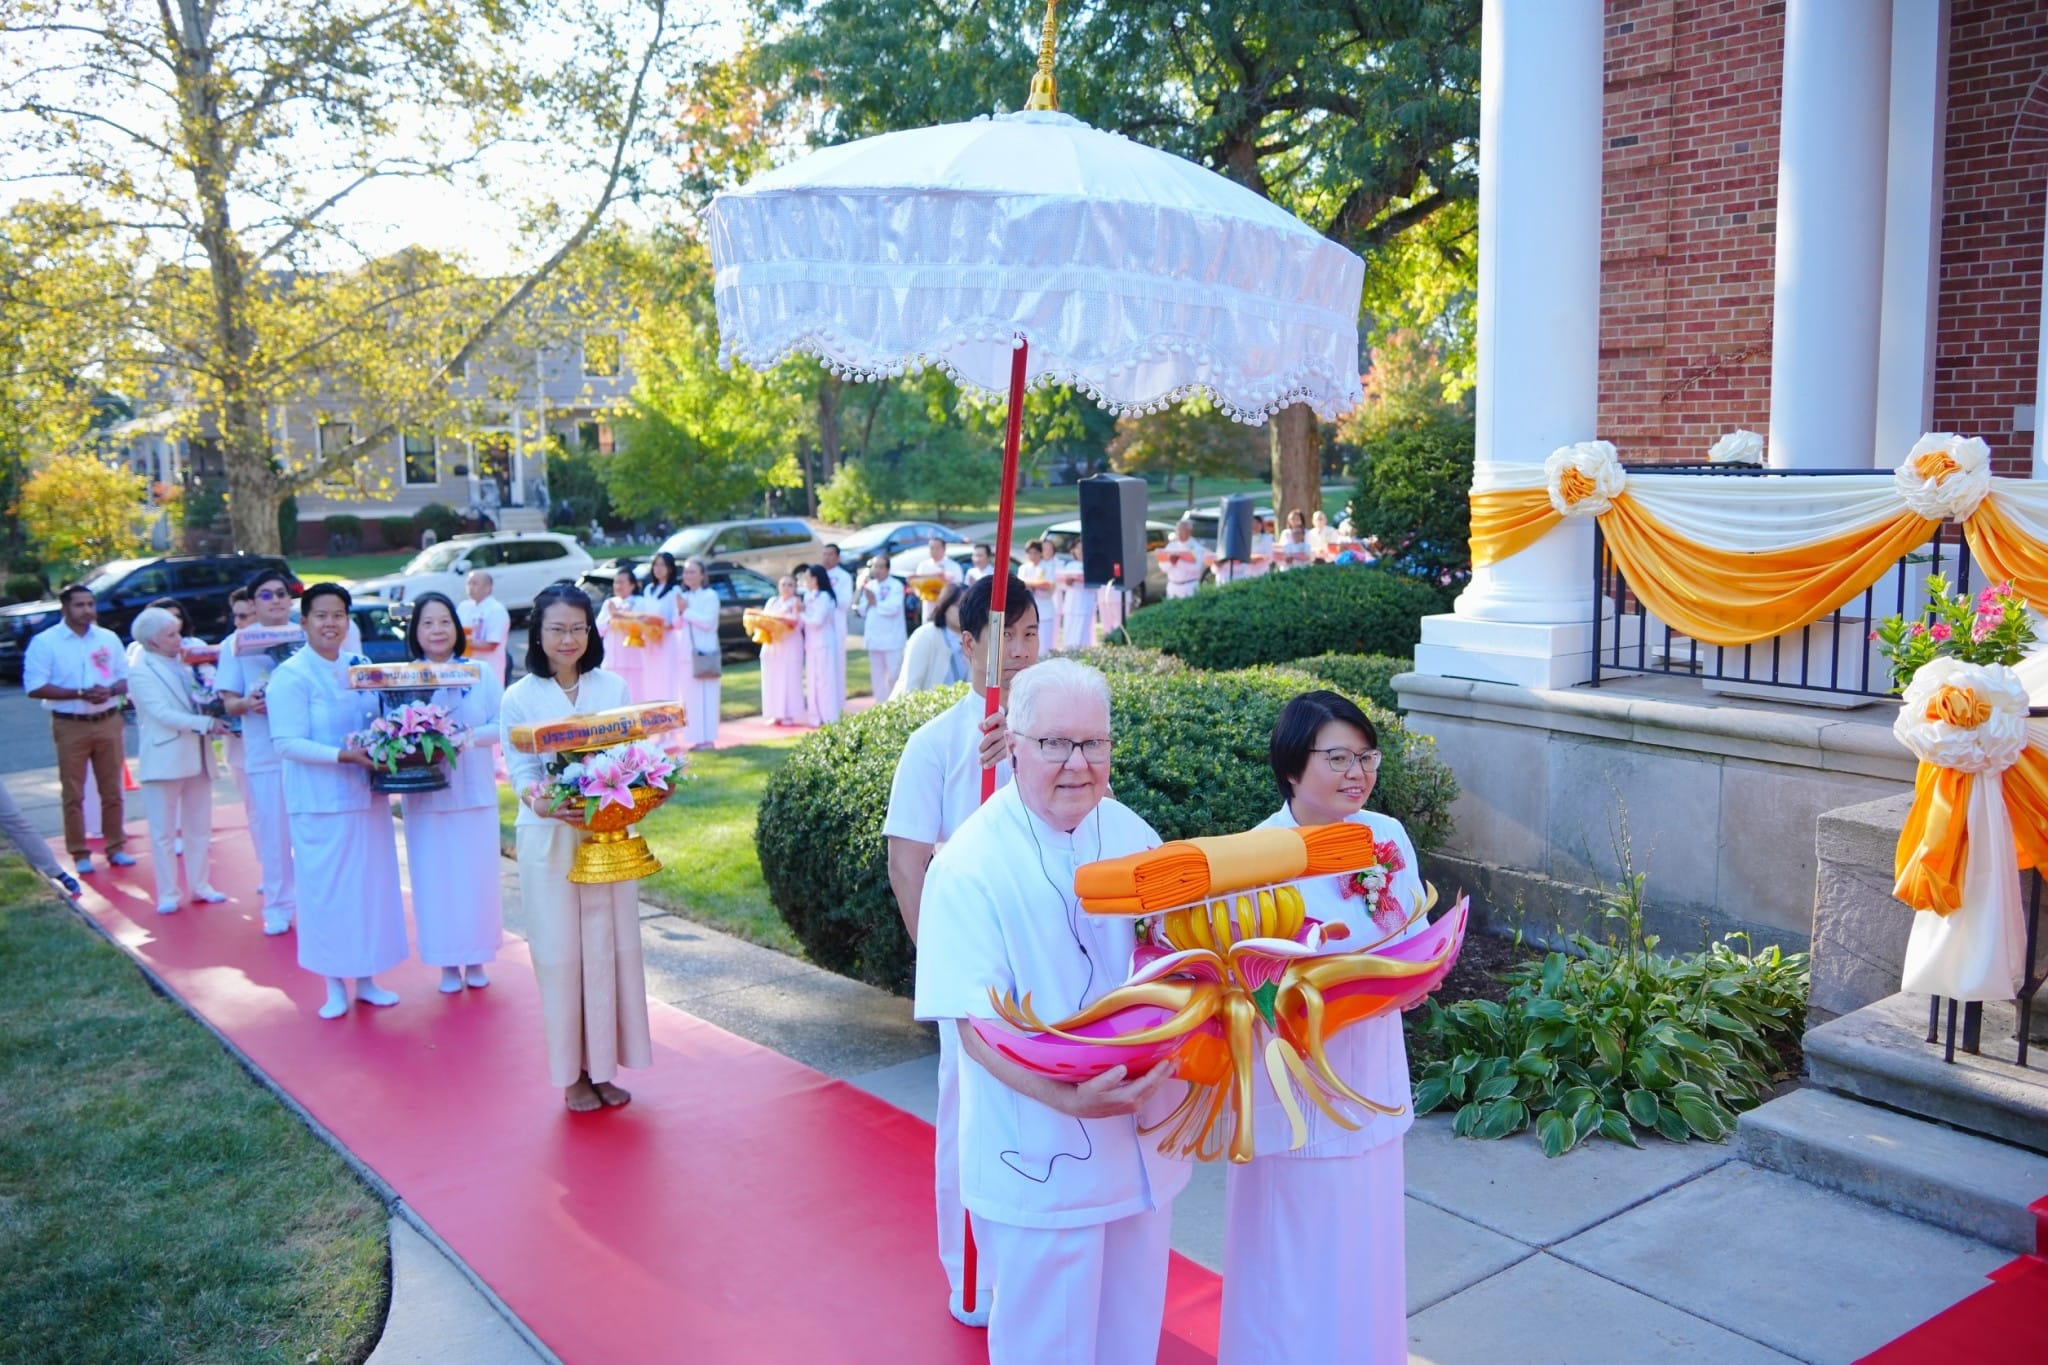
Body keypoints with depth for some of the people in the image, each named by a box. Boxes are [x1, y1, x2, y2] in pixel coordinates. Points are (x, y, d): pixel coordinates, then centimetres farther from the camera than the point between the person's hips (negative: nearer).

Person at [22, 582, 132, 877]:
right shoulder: (45, 642, -5)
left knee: (112, 791, 8)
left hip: (108, 722, 3)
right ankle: (80, 854, 9)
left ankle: (115, 847, 18)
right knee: (73, 794, 2)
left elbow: (127, 678, 10)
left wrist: (111, 690, -13)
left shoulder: (109, 639, 8)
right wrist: (80, 693, -19)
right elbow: (35, 687, -11)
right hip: (70, 726, -3)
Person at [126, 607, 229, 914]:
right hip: (164, 760, -6)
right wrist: (207, 724, -21)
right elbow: (163, 714, -17)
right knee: (164, 832, 4)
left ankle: (199, 886, 23)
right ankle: (167, 894, 13)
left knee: (199, 828, 12)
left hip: (197, 758, 6)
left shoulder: (185, 663, 7)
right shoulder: (141, 672, -9)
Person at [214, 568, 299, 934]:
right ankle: (278, 905, 13)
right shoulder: (236, 643, 5)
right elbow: (229, 703, 3)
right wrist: (248, 704, -18)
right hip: (263, 753, 0)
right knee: (272, 833, 2)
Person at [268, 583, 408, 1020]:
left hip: (367, 795, 5)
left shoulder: (360, 667, 8)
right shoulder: (291, 676, -9)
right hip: (319, 800, -5)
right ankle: (335, 984, 14)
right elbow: (288, 744, -15)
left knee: (372, 883, 10)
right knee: (327, 888, 2)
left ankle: (366, 979, 22)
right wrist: (344, 756, -25)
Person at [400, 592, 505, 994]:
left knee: (476, 874, 5)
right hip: (425, 793, 0)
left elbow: (501, 726, 0)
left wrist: (467, 737, -17)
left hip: (475, 790, 0)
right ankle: (448, 963, 16)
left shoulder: (481, 672, 1)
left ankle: (476, 958, 20)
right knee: (434, 877, 4)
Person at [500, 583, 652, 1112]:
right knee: (560, 952, 4)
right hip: (550, 840, -2)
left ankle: (604, 1066, 19)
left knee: (609, 945, 7)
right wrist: (541, 800, -26)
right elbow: (520, 772, -5)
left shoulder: (614, 688, 3)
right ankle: (573, 1073, 16)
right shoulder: (518, 699, -2)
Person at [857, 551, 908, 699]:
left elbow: (893, 608, -19)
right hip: (874, 638, 6)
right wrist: (866, 602, -8)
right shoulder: (869, 586, 13)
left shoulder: (896, 586, -6)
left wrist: (876, 603, -9)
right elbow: (862, 611, 12)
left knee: (894, 675, -8)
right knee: (877, 676, 11)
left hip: (891, 639, -6)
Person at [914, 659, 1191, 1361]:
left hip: (1141, 1138, 5)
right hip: (1040, 1154, -5)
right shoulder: (971, 865, -18)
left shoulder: (1130, 833, -1)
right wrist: (1068, 1099, -33)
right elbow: (974, 1023, -20)